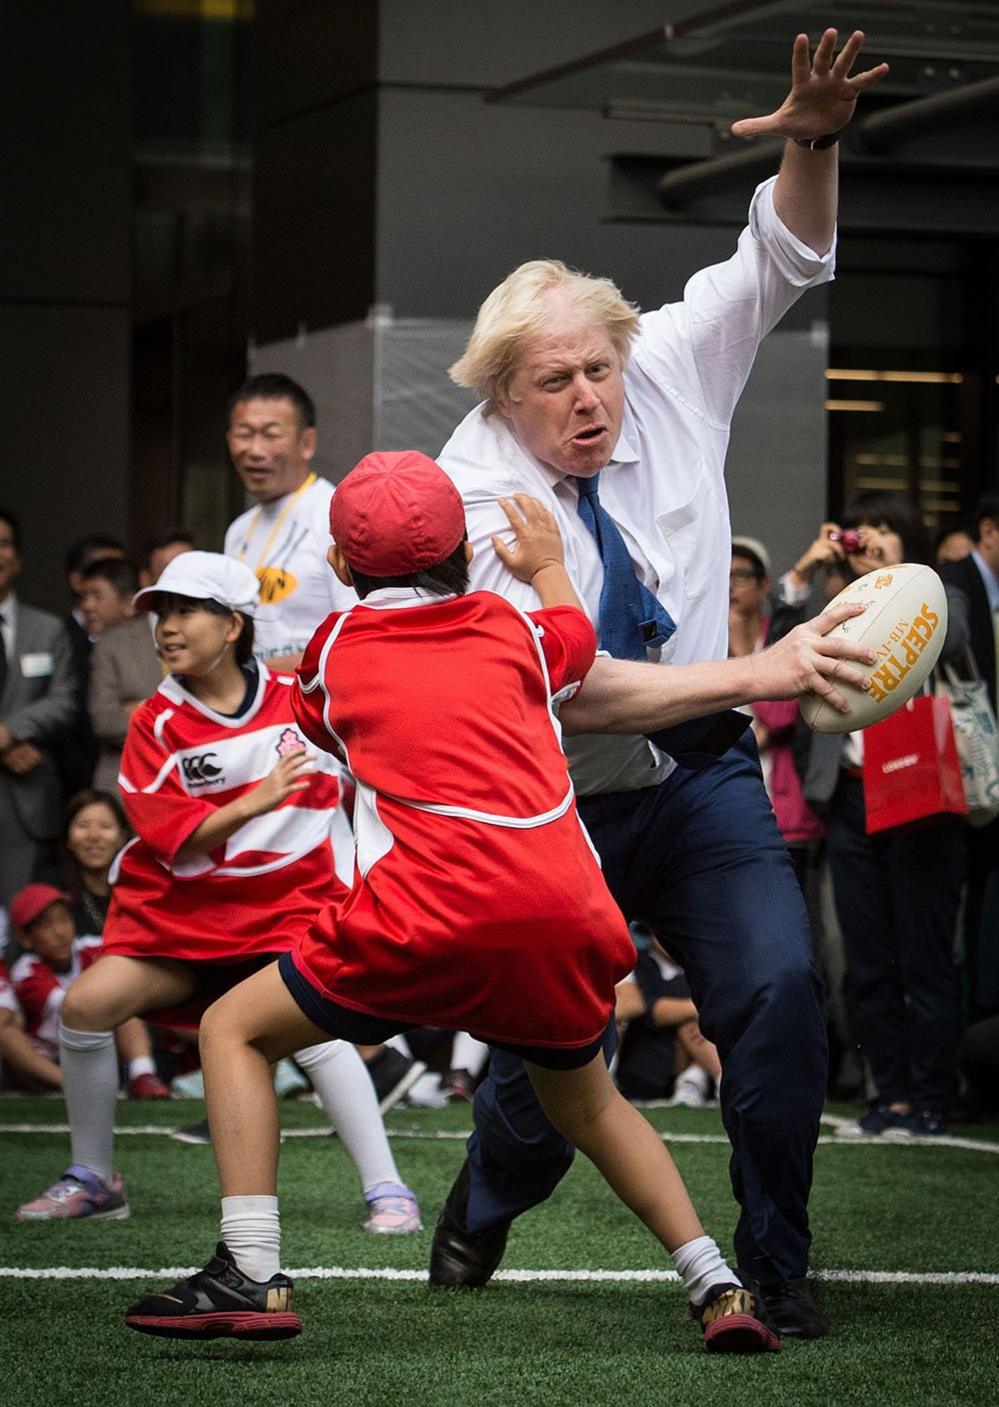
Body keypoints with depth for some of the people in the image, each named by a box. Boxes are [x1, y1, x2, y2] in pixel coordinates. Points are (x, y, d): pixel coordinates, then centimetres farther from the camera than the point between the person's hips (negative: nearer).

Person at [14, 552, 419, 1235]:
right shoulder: (155, 723, -4)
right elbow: (173, 839, -15)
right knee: (88, 1002, -15)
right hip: (179, 911, 2)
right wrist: (255, 801, -29)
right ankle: (93, 1179, 4)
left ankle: (387, 1189, -19)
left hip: (288, 905, -2)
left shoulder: (299, 698, -3)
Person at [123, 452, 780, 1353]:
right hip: (567, 920, 4)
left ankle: (251, 1277, 0)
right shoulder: (512, 628, 19)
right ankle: (719, 1289, 18)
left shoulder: (336, 645, 14)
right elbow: (579, 644, 43)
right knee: (585, 1102, 30)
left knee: (235, 1031, 15)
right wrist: (547, 565, 61)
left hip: (431, 922, -4)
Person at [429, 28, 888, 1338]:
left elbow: (783, 262, -3)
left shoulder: (668, 373, -8)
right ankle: (486, 1205, 36)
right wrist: (754, 674, -37)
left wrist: (813, 144, -25)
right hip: (553, 802, -2)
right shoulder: (473, 494, -21)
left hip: (700, 782, 2)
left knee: (780, 992, -17)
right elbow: (565, 687, -30)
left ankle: (774, 1264, -2)